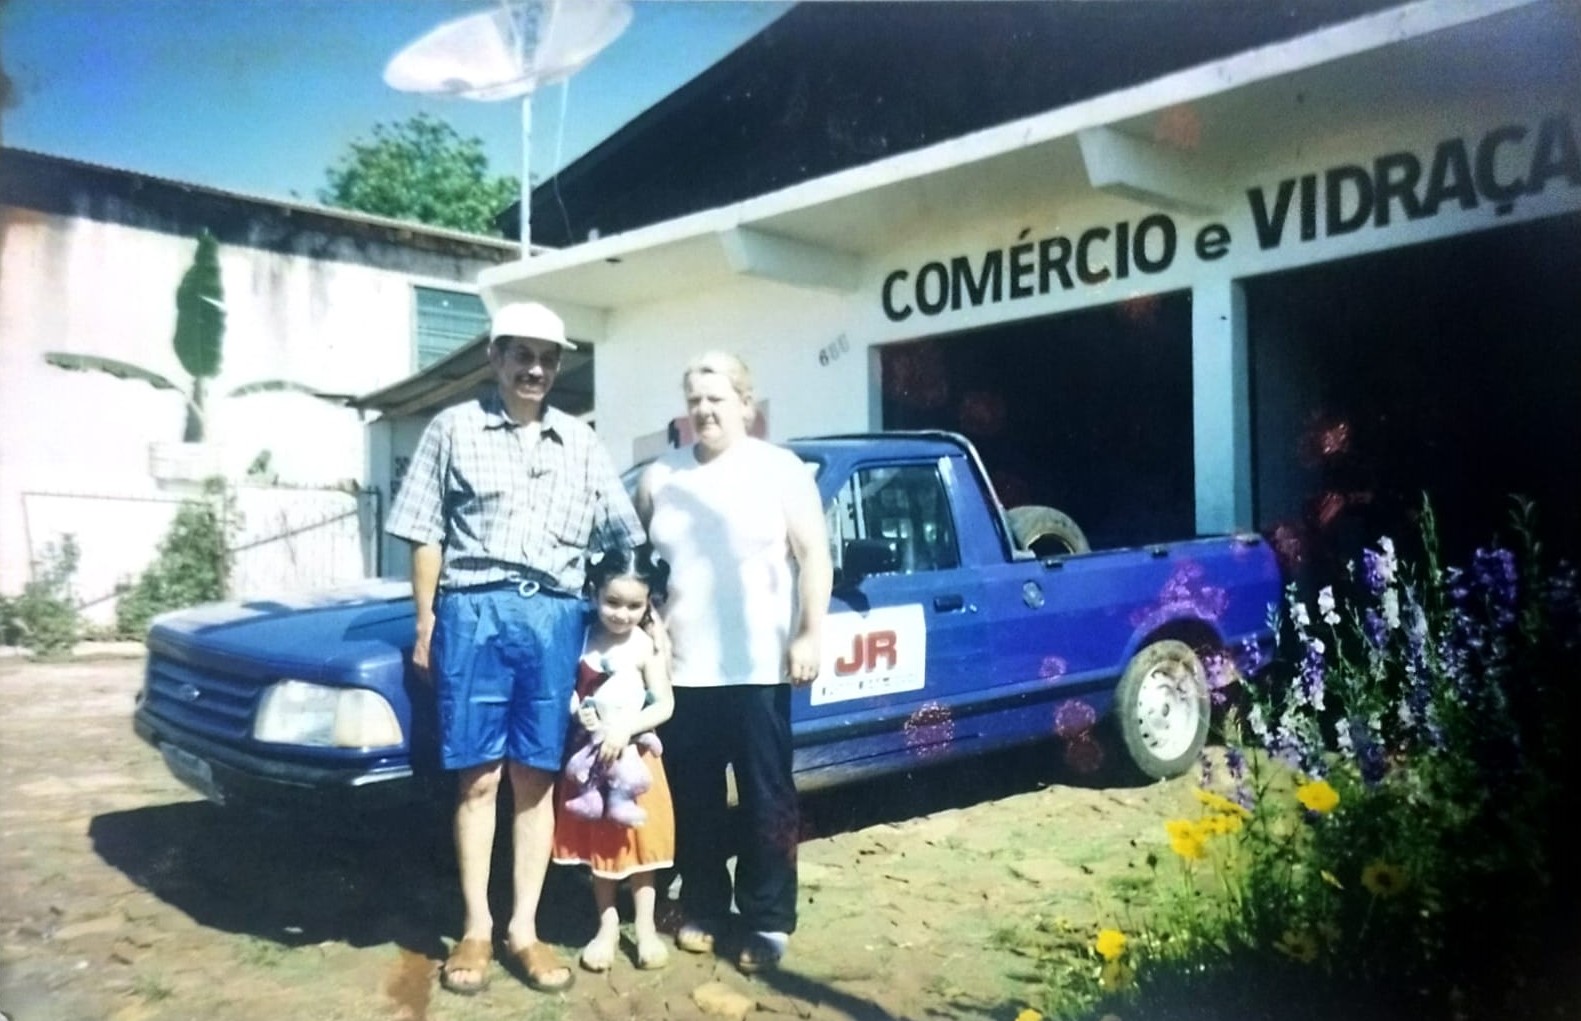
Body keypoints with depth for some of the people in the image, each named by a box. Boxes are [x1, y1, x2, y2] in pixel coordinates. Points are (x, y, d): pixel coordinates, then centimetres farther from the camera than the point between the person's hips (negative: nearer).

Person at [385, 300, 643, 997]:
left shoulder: (580, 444, 14)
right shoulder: (455, 429, 6)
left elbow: (626, 537, 16)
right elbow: (425, 534, 4)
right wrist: (425, 623, -1)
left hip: (554, 618, 2)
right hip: (475, 612, -2)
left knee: (536, 778, 5)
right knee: (478, 778, 1)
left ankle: (524, 928, 14)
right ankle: (476, 928, 12)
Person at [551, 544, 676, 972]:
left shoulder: (646, 647, -11)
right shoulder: (582, 640, -3)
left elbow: (665, 705, -12)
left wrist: (627, 726, -25)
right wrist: (577, 710, -16)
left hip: (634, 758, -3)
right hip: (590, 755, 3)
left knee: (638, 841, 6)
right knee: (597, 843, 11)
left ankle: (645, 927, 19)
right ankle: (608, 925, 24)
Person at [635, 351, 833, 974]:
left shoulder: (781, 470, 1)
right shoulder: (660, 478, 11)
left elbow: (814, 557, -2)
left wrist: (810, 636, -9)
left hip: (759, 668, -3)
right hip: (682, 670, 4)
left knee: (766, 798, 4)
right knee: (694, 799, 11)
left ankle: (768, 921, 13)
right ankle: (702, 907, 25)